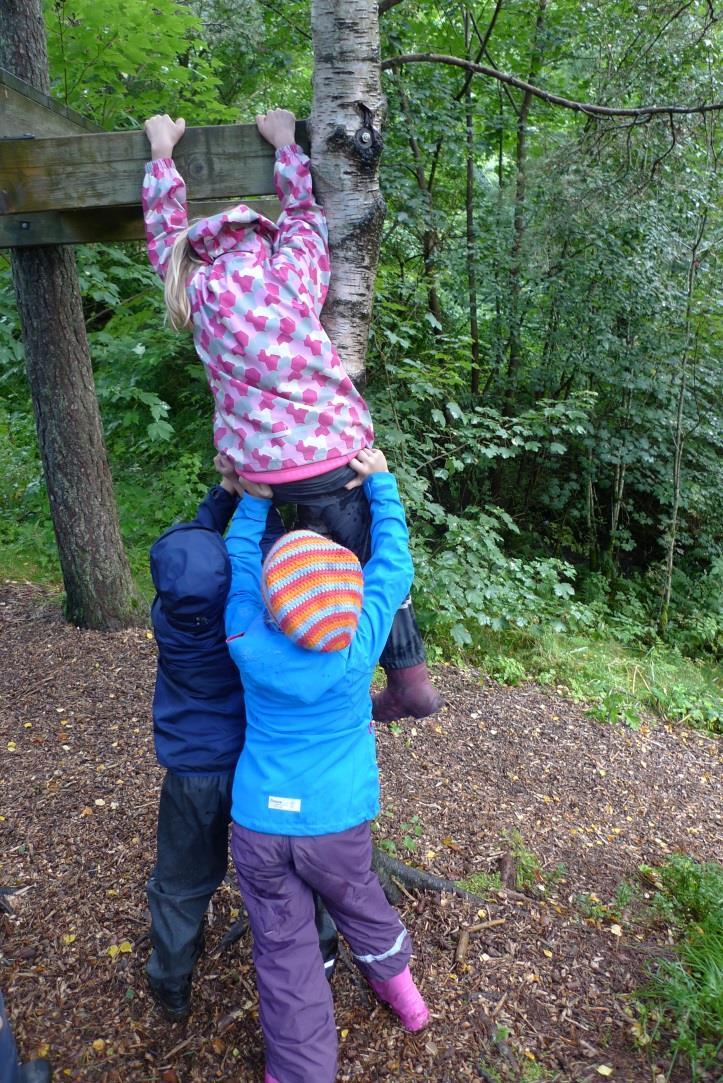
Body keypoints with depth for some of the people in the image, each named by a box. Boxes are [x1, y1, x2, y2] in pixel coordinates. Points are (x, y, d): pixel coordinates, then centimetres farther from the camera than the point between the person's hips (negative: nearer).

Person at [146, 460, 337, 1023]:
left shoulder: (167, 616, -20)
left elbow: (194, 537, -5)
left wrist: (227, 492, -8)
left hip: (192, 774, 1)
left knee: (181, 883, 23)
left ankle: (172, 986, 43)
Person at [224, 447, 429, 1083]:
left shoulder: (248, 641, -19)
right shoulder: (360, 642, -21)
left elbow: (240, 559, -3)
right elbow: (392, 560, -8)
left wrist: (257, 495, 7)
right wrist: (379, 481, 1)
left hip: (258, 823, 0)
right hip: (337, 823, 1)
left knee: (283, 948, 15)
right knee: (358, 902, 28)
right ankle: (396, 981, 53)